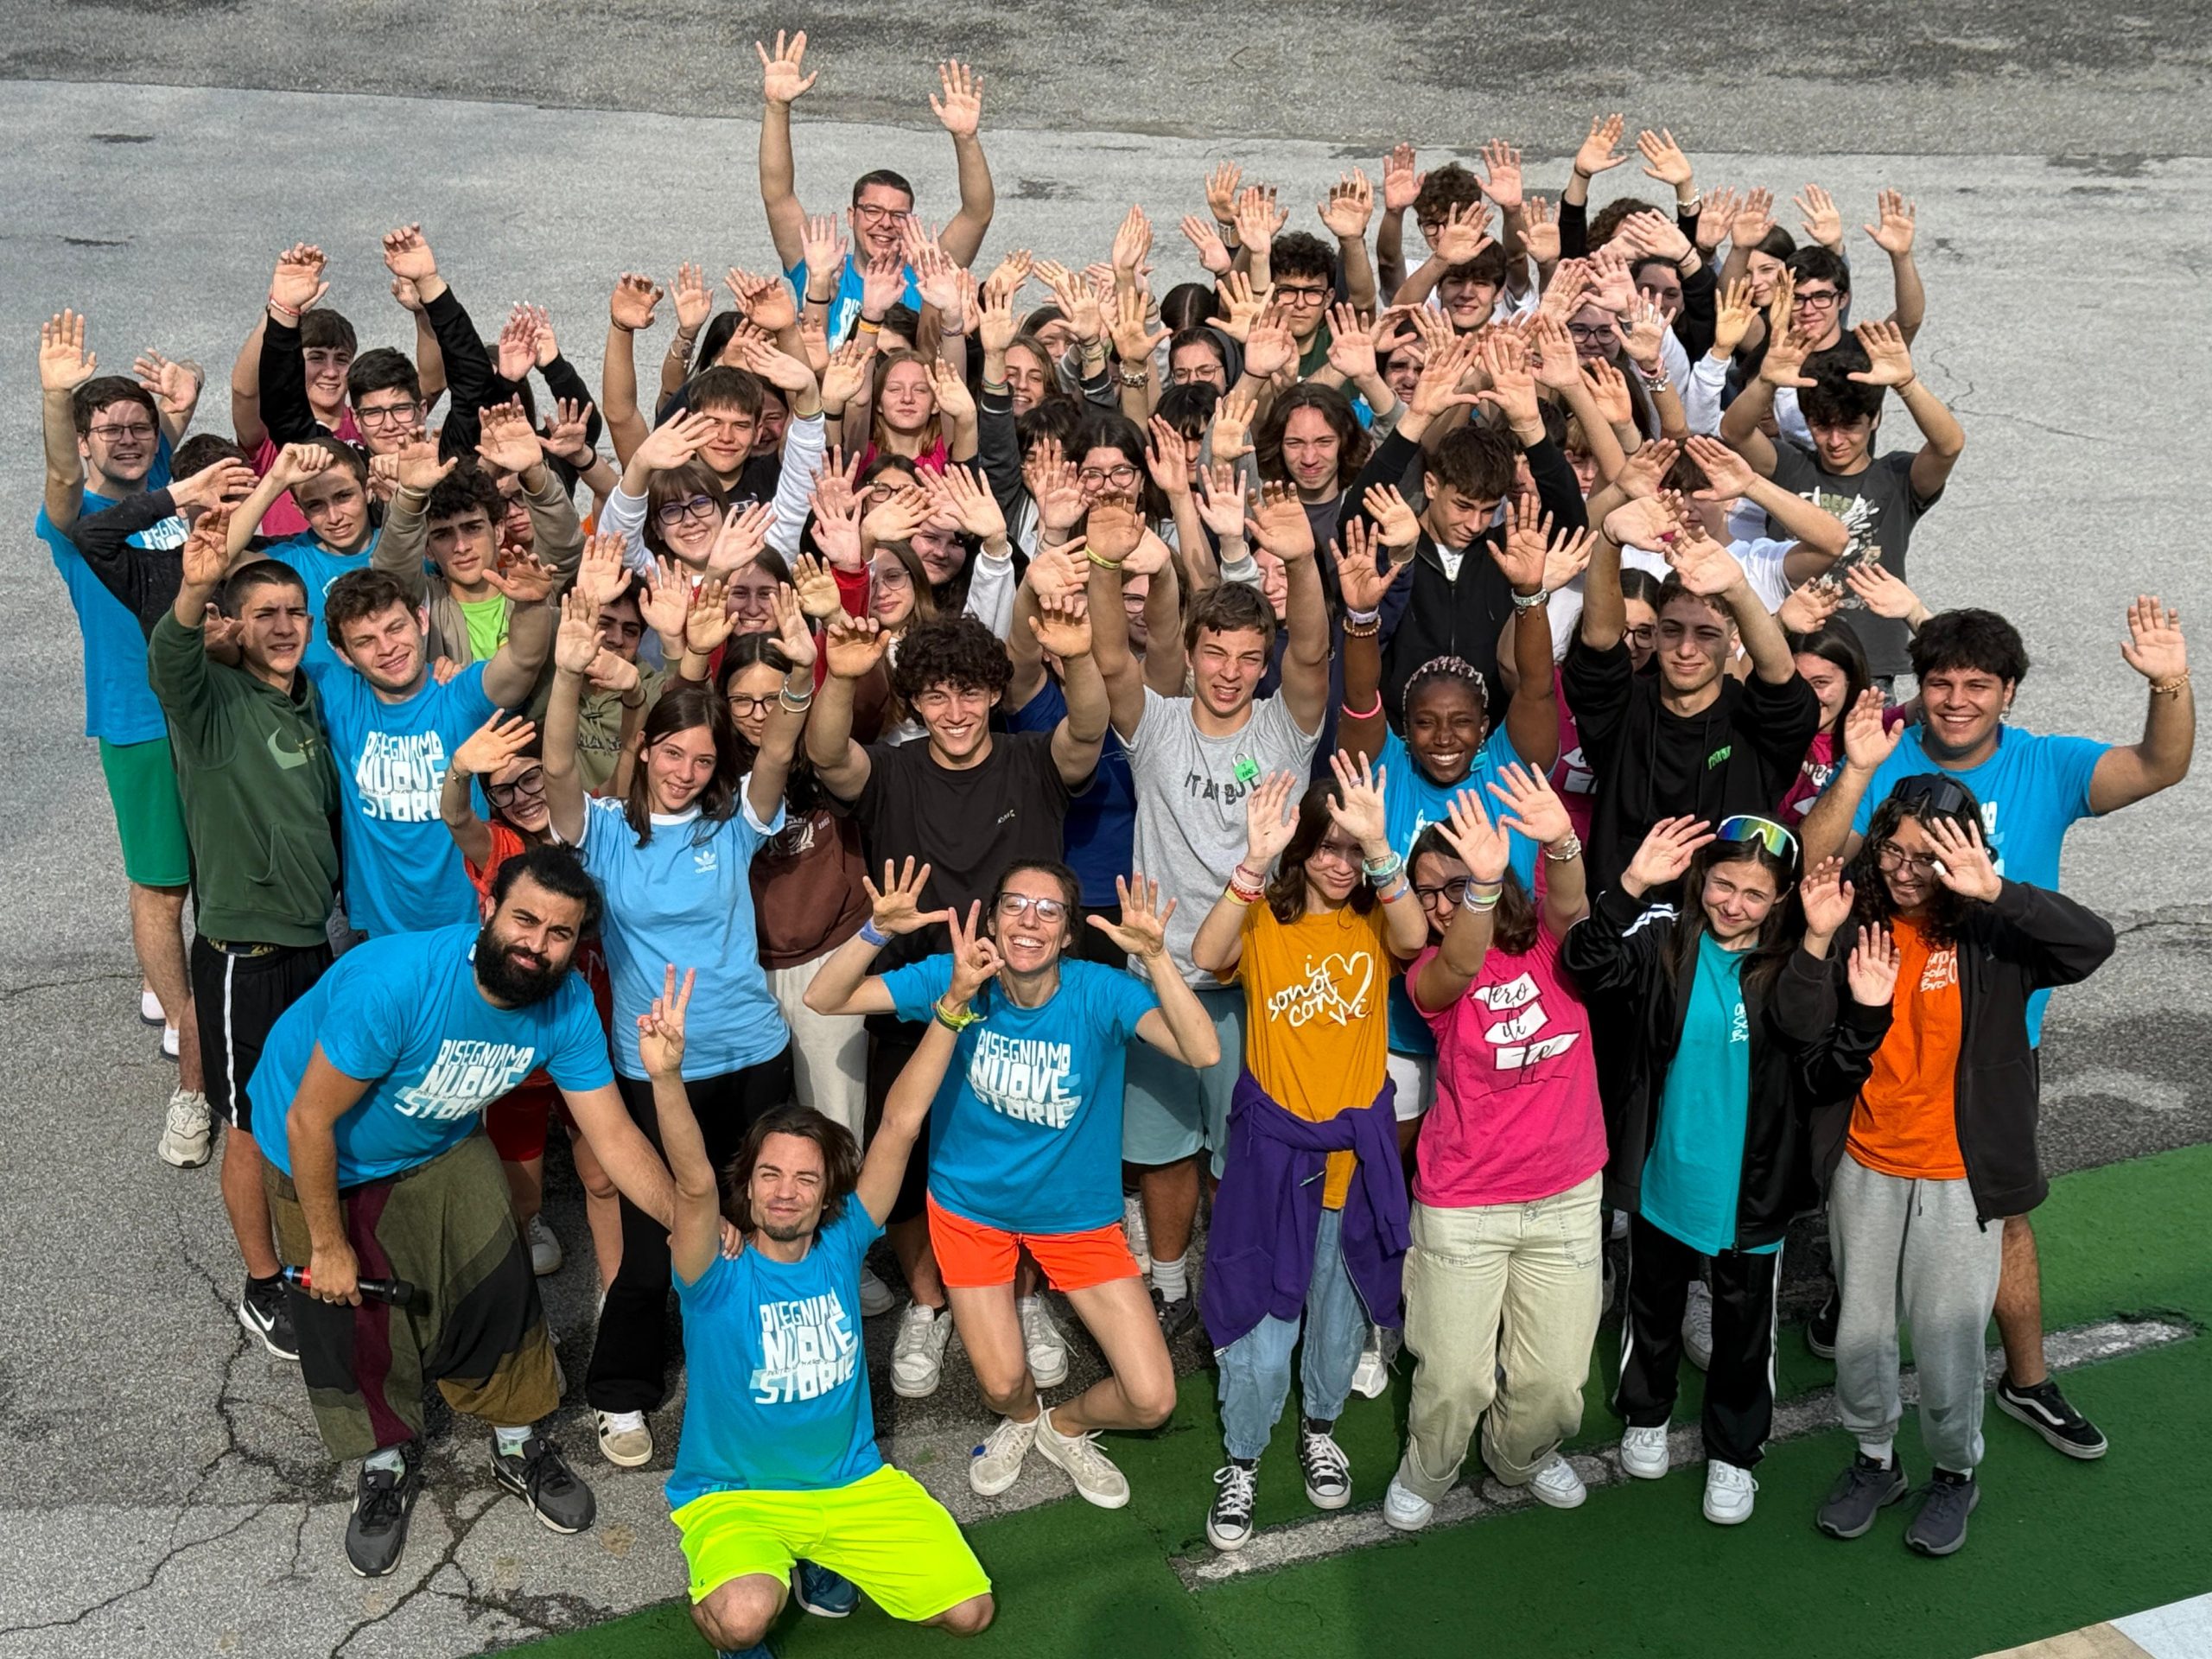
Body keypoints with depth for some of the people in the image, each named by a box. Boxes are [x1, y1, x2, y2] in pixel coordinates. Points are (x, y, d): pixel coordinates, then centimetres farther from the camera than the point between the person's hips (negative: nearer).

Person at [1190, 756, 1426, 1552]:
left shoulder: (1373, 924, 0)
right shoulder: (1264, 921, -4)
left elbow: (1413, 938, -25)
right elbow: (1207, 957, -26)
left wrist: (1378, 845, -39)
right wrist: (1254, 860, -37)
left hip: (1357, 1148, 2)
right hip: (1272, 1147, -2)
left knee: (1340, 1311, 19)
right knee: (1260, 1324, 0)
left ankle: (1320, 1427, 44)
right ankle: (1242, 1462, 22)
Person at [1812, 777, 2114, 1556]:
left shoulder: (1989, 936, -13)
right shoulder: (1859, 923, -6)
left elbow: (2093, 941, -29)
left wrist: (1996, 890, -38)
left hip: (1957, 1180, -2)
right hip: (1864, 1170, 3)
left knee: (1948, 1345, 7)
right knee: (1860, 1334, 15)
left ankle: (1955, 1472, 35)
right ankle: (1874, 1460, 39)